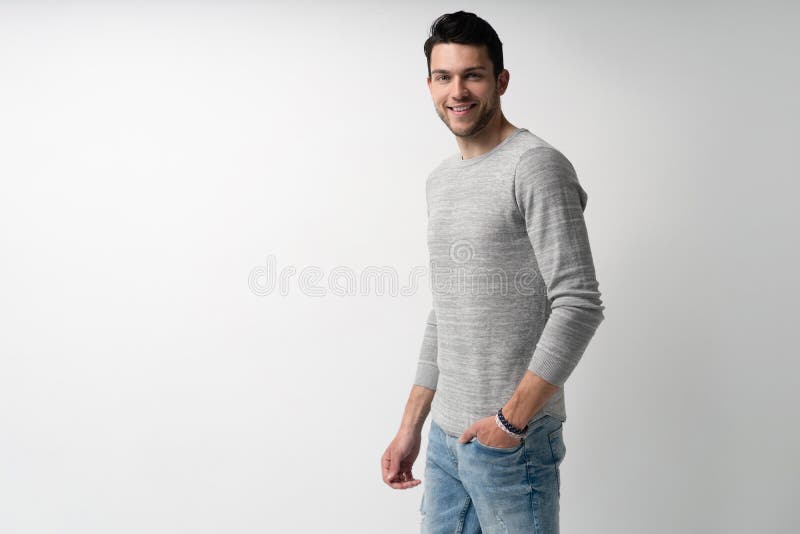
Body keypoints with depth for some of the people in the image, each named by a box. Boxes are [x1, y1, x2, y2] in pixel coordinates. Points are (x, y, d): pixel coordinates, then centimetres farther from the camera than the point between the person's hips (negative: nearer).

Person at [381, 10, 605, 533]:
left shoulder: (536, 166, -12)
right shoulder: (440, 181, 13)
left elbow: (579, 304, -17)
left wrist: (513, 418, -16)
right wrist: (411, 426, 15)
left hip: (513, 439, -7)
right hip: (446, 435, 7)